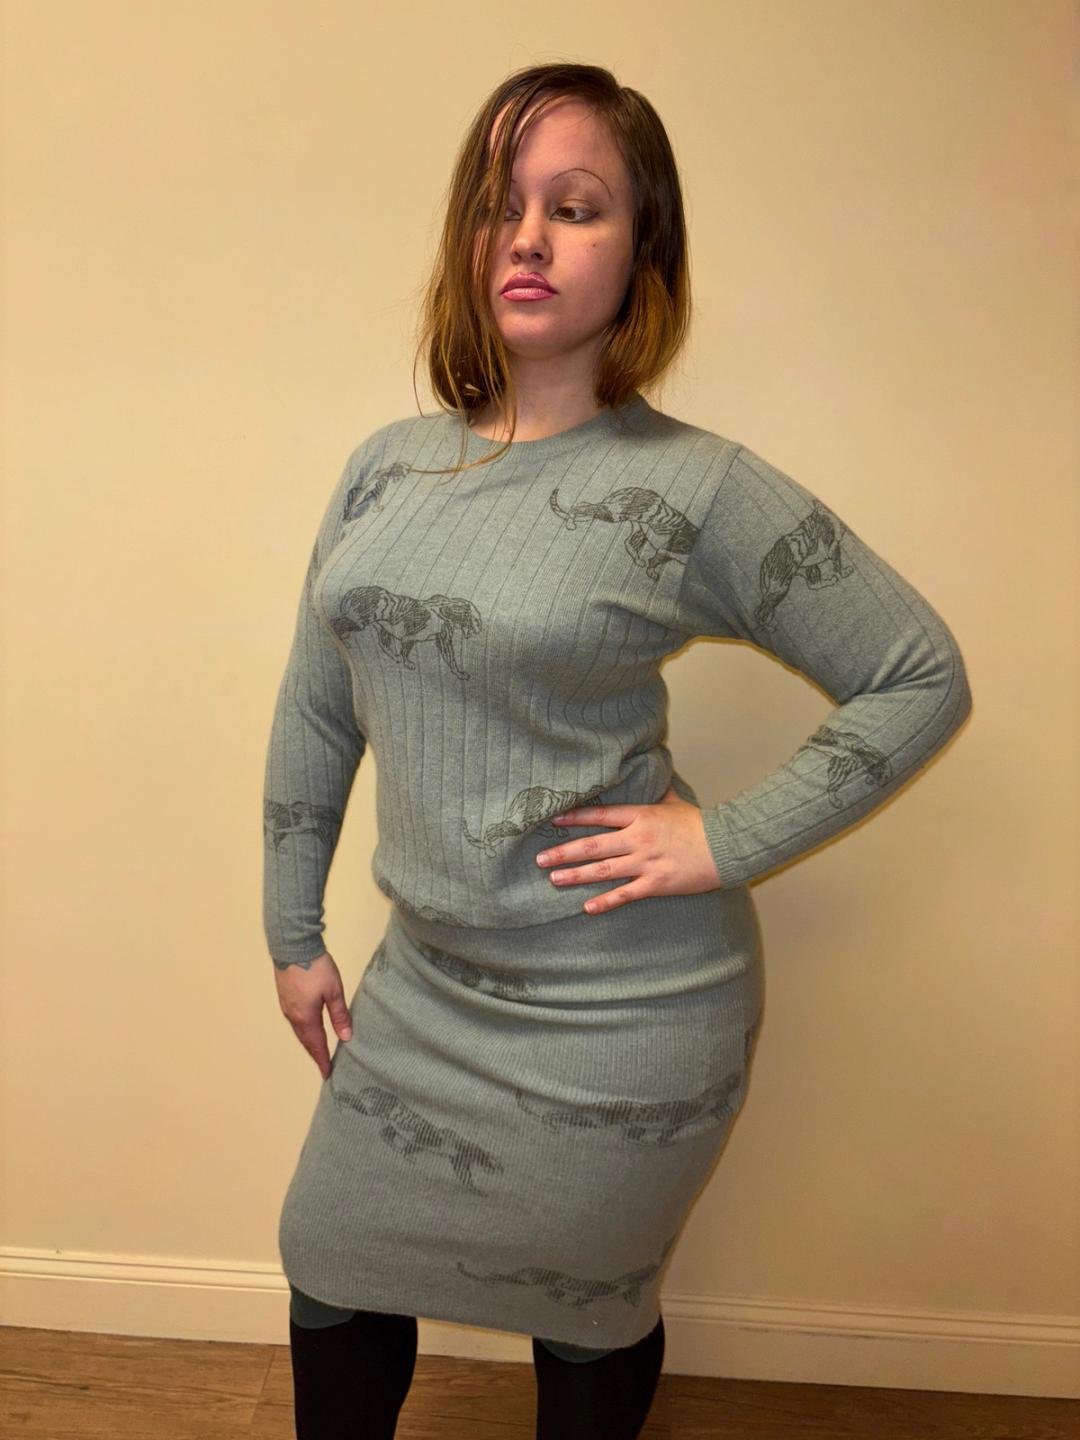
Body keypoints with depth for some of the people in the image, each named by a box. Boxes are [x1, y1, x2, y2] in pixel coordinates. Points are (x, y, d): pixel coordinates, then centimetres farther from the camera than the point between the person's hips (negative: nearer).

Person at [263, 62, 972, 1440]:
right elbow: (316, 713, 7)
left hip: (619, 1018, -5)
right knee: (330, 1269, 21)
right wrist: (293, 936, 10)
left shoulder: (697, 487, -15)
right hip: (425, 980, 5)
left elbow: (922, 676, -9)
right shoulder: (388, 462, 1)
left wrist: (729, 840, -16)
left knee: (584, 1315, 19)